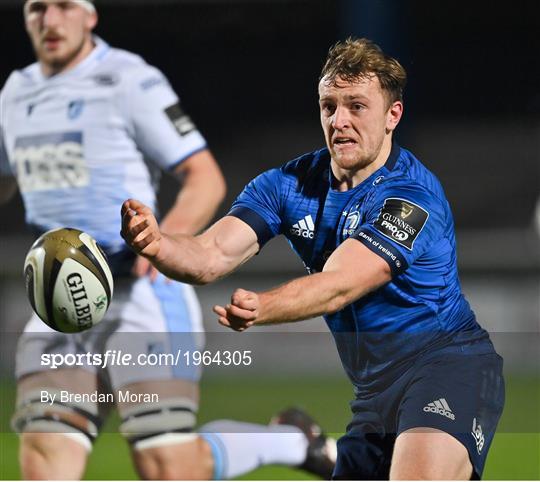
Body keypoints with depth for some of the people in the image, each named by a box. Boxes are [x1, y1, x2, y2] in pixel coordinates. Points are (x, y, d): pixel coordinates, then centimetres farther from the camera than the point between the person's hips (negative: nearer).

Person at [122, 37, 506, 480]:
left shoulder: (411, 194, -18)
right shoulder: (290, 184, 3)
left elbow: (338, 285, -29)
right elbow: (212, 256, -10)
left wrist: (262, 307, -49)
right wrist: (156, 244, -34)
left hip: (448, 363, -8)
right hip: (374, 389, 8)